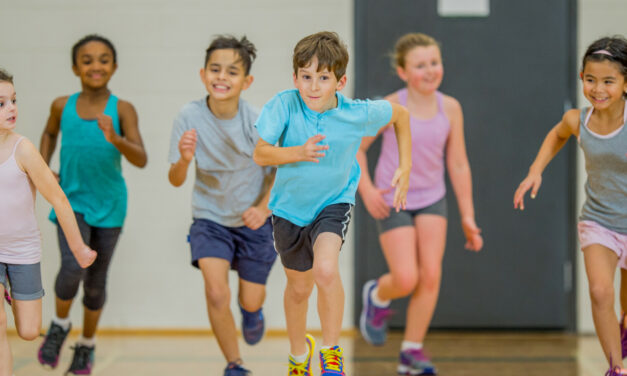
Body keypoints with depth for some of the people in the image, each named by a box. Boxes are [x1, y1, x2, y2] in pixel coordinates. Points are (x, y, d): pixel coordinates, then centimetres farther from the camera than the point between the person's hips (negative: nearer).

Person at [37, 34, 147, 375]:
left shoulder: (122, 110, -9)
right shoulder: (62, 106, -2)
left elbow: (141, 160, -18)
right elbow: (50, 132, 21)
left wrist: (115, 139, -35)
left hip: (108, 206, 0)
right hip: (71, 201, 0)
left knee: (96, 281, 9)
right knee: (72, 267, -21)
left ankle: (87, 345, 32)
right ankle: (60, 324, 8)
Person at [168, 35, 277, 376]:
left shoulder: (258, 122, -20)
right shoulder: (190, 117, -19)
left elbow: (280, 171, -4)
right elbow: (175, 181, -16)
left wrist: (264, 208, -19)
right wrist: (184, 160, -38)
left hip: (254, 221, 0)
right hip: (210, 219, 0)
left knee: (251, 300, 9)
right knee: (216, 293, -17)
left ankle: (251, 310, 50)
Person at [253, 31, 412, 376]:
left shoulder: (357, 114, -21)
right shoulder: (284, 105, -23)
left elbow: (399, 114, -2)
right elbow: (260, 154, -26)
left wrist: (405, 167, -1)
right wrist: (299, 153, -43)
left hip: (334, 202, -2)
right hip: (290, 206, 2)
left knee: (326, 270, -29)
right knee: (299, 287, 19)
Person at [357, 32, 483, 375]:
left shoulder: (450, 108, -4)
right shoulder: (390, 108, -14)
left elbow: (458, 164, 3)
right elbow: (355, 148, -3)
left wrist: (467, 217, 5)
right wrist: (366, 189, -17)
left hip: (432, 199, 3)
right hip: (393, 202, -3)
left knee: (431, 273, -11)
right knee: (406, 280, -11)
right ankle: (377, 295, 26)